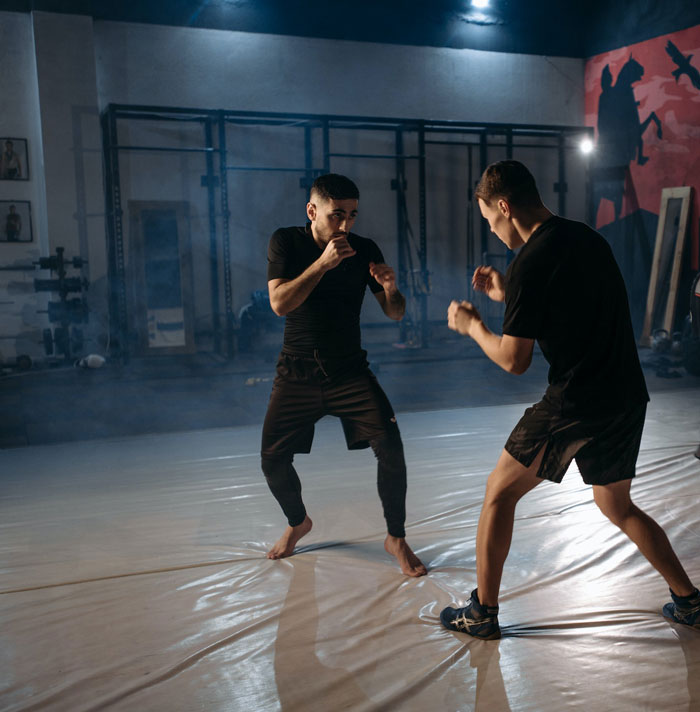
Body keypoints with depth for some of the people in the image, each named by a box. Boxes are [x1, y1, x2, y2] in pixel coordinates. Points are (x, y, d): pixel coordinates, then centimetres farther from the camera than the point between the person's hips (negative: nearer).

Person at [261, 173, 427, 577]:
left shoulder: (365, 250, -3)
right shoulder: (286, 243, -6)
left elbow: (396, 314, 0)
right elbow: (279, 303, -20)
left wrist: (390, 289, -23)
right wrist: (323, 263, -30)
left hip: (350, 371, 0)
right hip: (298, 373, 0)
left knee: (390, 445, -16)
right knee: (273, 458, -1)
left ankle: (396, 538, 4)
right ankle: (298, 522, 30)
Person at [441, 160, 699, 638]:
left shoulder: (530, 263, -16)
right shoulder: (589, 238, 9)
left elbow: (514, 360, -14)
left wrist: (472, 324, 3)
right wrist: (507, 294, 21)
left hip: (576, 403, -8)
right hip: (629, 397, 8)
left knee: (500, 492, 9)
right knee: (618, 507, 26)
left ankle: (483, 612, 17)